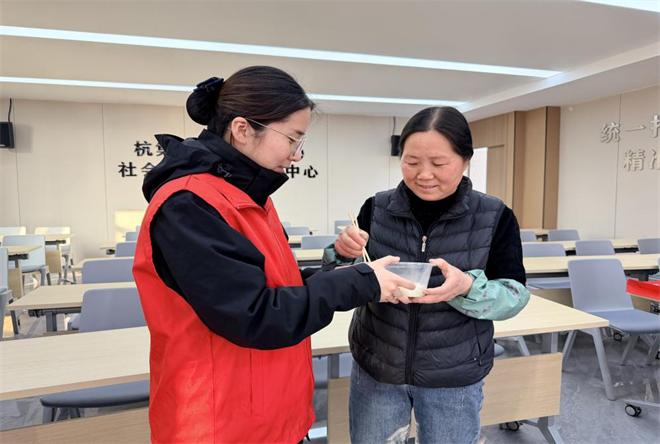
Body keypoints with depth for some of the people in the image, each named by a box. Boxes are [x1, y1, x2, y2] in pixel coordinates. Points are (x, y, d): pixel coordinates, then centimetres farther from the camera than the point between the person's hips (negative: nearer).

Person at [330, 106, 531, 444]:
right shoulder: (376, 209, -8)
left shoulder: (495, 217, -10)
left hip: (454, 378, 0)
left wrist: (468, 287, -30)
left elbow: (515, 296, -10)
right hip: (375, 368, 1)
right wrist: (343, 254, -24)